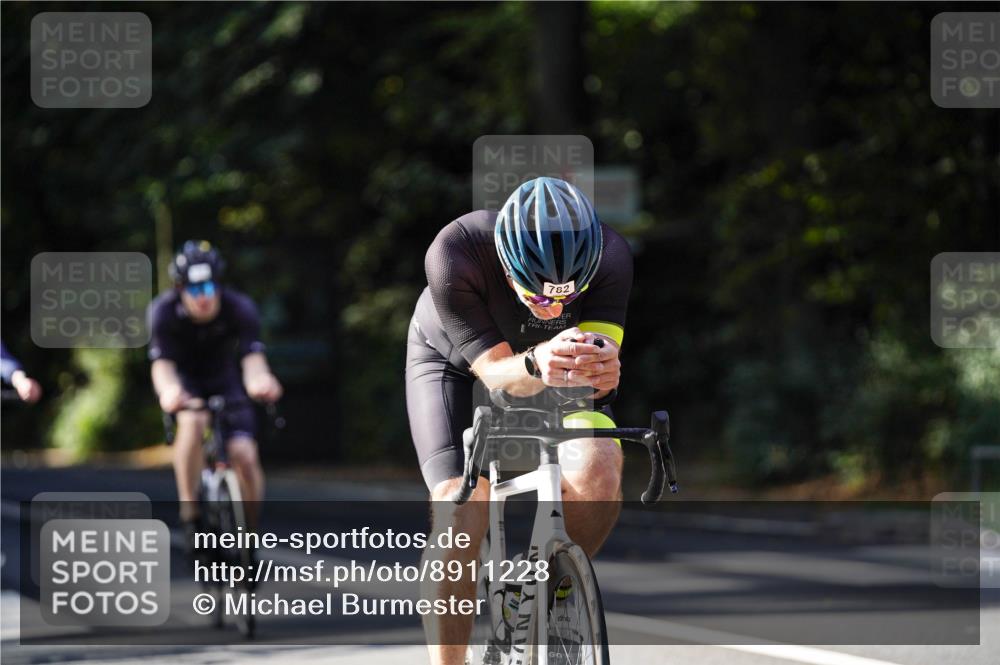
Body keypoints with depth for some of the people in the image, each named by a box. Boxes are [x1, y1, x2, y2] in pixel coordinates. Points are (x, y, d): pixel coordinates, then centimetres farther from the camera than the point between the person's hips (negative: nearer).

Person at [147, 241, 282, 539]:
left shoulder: (239, 308, -27)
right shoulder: (164, 311, -28)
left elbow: (252, 357, -38)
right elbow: (162, 363, -38)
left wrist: (259, 380, -63)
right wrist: (168, 391, -63)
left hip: (224, 378, 1)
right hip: (183, 379, -1)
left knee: (244, 456, -17)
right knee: (194, 421, -36)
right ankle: (190, 512, -24)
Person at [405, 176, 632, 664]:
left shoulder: (609, 256, -33)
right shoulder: (453, 255, -38)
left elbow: (599, 362, -36)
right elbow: (496, 372, -36)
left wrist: (601, 368, -60)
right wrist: (536, 365, -59)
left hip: (551, 365, 2)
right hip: (457, 363, -2)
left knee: (597, 476, -25)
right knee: (459, 522, -21)